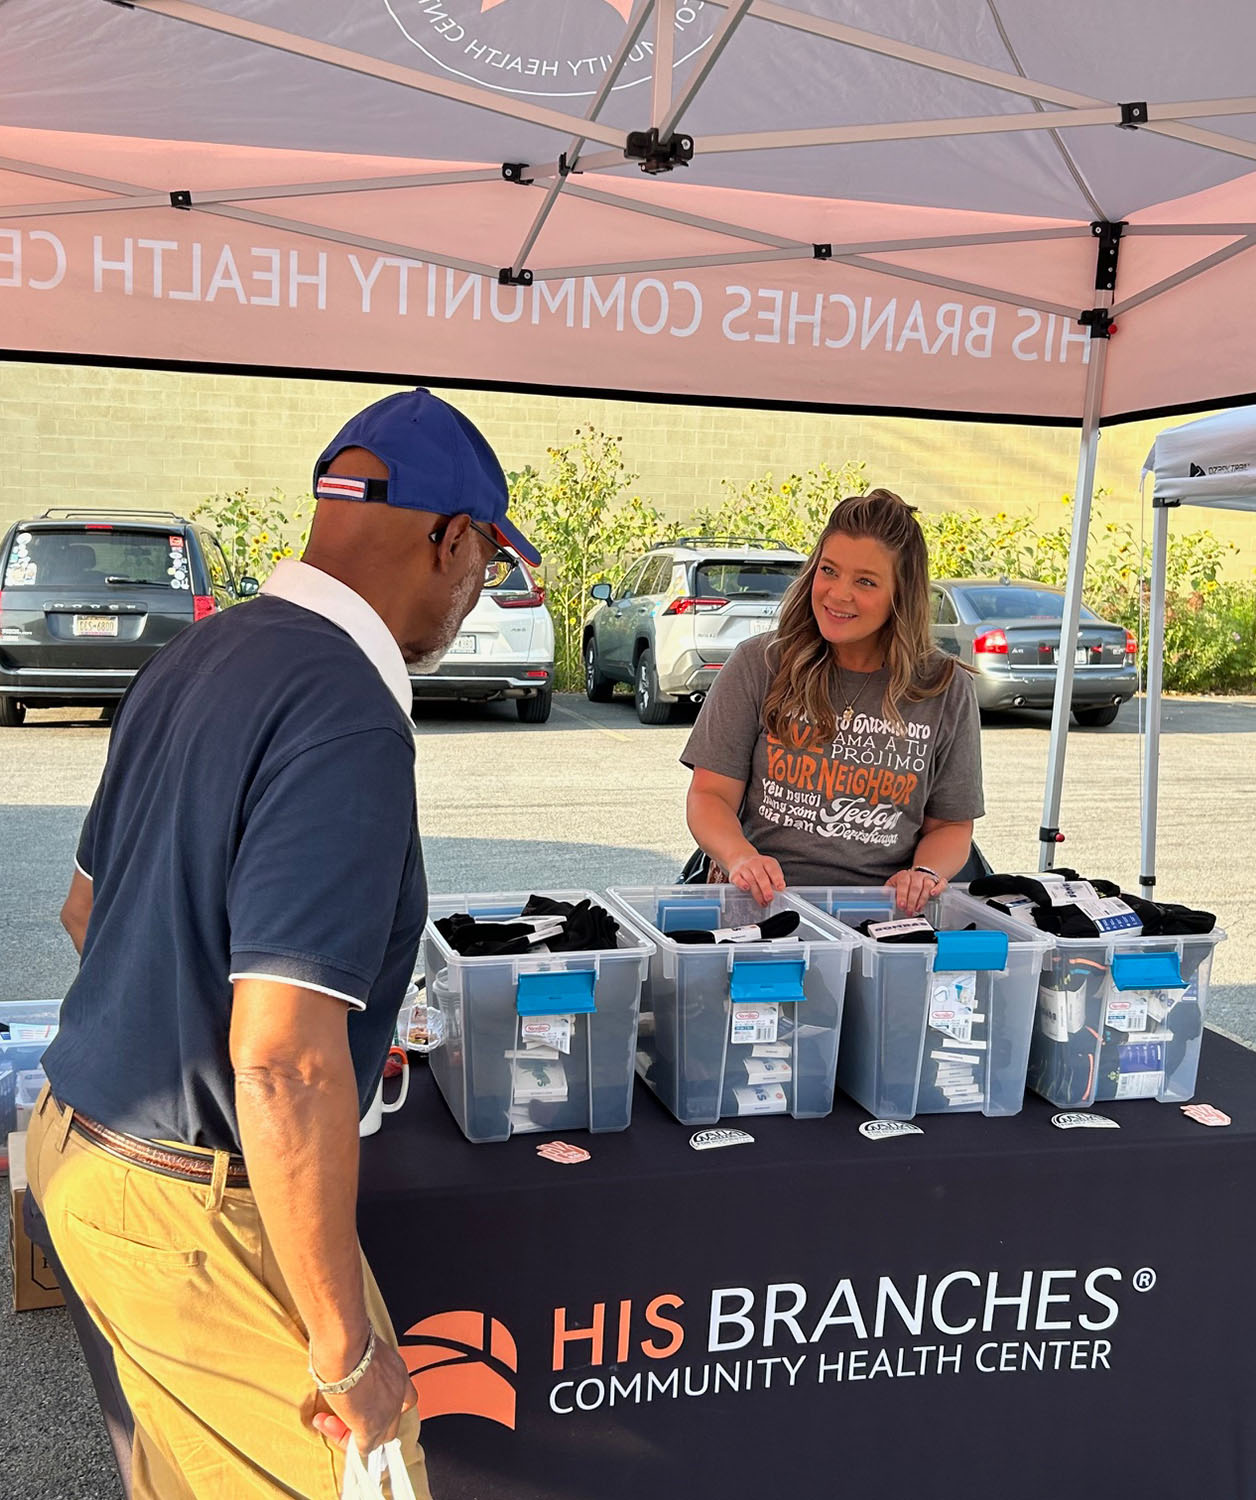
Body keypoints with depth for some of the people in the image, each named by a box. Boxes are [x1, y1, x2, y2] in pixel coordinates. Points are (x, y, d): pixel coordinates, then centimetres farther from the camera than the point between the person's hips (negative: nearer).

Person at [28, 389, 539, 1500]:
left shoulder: (196, 657, 4)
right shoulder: (348, 722, -25)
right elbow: (284, 1065, -30)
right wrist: (346, 1347, -19)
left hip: (81, 1141, 9)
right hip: (190, 1207, -9)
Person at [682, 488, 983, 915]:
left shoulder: (946, 689, 6)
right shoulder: (759, 664, 4)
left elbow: (950, 825, 13)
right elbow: (710, 796, 2)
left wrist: (926, 872, -10)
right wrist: (740, 857, -19)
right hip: (761, 900, -1)